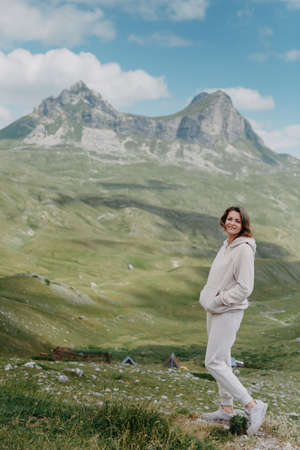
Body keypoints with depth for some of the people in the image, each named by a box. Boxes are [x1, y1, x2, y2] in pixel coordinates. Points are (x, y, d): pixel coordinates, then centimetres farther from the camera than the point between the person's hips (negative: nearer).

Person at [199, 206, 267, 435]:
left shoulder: (244, 249, -18)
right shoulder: (226, 246, 10)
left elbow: (245, 288, -22)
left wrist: (218, 300, -17)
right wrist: (207, 295, 6)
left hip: (228, 312, -9)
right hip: (215, 311, 9)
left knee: (214, 363, -9)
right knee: (222, 360, 16)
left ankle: (253, 406, -4)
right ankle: (227, 409, 28)